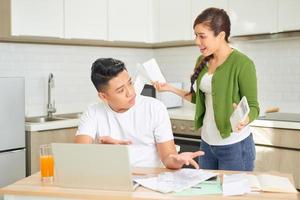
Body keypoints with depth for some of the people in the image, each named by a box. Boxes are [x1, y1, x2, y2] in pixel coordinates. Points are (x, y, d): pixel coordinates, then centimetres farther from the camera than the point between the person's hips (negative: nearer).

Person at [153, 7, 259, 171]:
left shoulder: (242, 63, -15)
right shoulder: (202, 61, 4)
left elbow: (253, 107, -11)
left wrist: (243, 120, -32)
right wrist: (170, 88, 8)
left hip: (235, 146, -6)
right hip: (206, 143, 6)